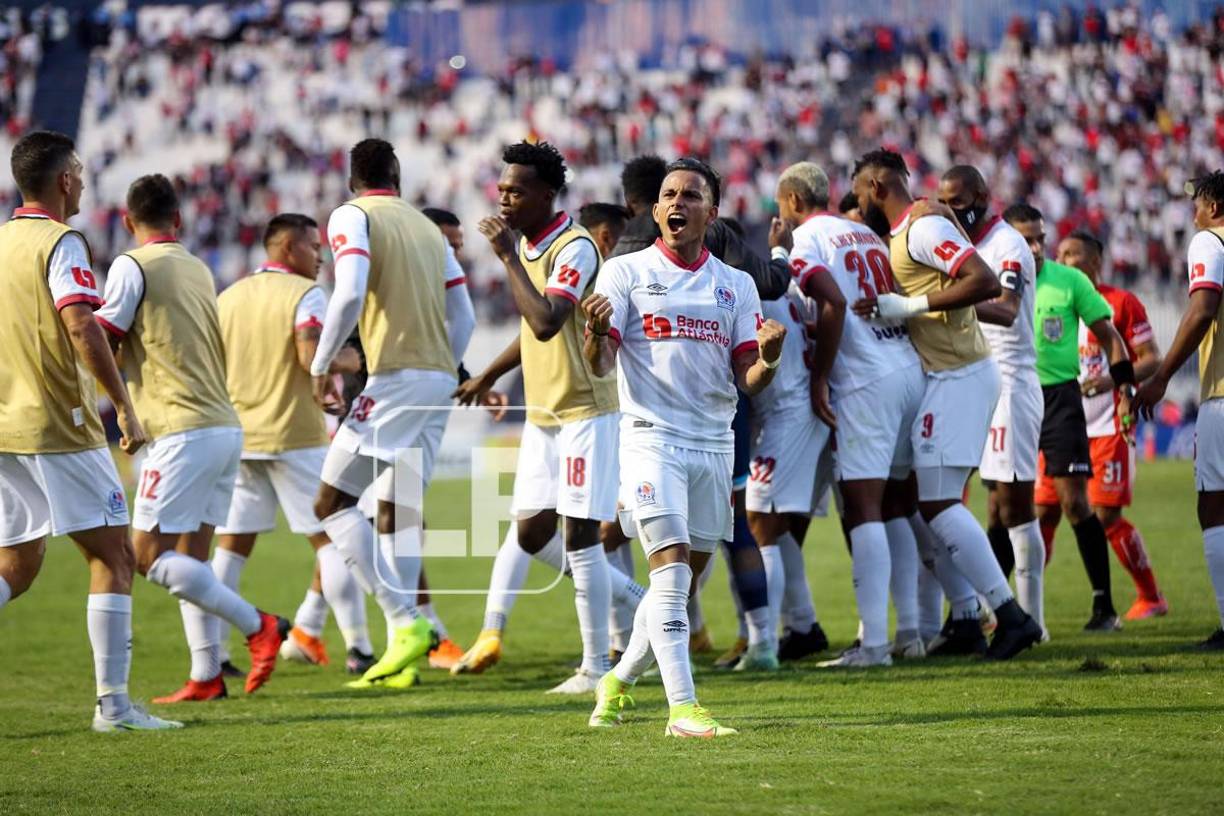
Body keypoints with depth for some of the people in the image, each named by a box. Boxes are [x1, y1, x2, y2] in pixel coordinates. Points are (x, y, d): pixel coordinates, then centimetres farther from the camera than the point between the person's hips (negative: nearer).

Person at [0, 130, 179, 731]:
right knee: (113, 557, -1)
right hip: (57, 429, -7)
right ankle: (112, 701, -5)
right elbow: (82, 327, -23)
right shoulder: (60, 243, -10)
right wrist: (125, 408, -19)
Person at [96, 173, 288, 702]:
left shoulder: (133, 267, -6)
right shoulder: (199, 270, 15)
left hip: (184, 432, -8)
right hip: (225, 426, 8)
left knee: (148, 554, -6)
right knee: (190, 558, 10)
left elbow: (103, 345, -8)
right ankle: (206, 677, 6)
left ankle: (258, 626, -10)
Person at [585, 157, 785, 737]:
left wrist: (767, 361, -18)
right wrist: (597, 332, -27)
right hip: (651, 435, -4)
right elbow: (600, 366, -5)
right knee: (672, 570, -17)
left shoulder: (736, 286, 10)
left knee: (684, 582, 10)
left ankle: (620, 681, 30)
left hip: (714, 444, 4)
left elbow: (747, 380, 5)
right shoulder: (626, 273, 2)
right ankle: (682, 707, -19)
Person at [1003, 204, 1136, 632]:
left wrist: (1125, 388, 0)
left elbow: (1108, 336, 6)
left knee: (1075, 502, -7)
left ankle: (1104, 605, -4)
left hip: (1060, 398, -1)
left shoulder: (1069, 280, 0)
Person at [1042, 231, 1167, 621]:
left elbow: (1151, 359, -6)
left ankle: (1151, 597, 9)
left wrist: (1111, 380, -21)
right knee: (1044, 512, -3)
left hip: (1108, 426, -5)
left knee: (1106, 516, -6)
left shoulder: (1121, 303, -2)